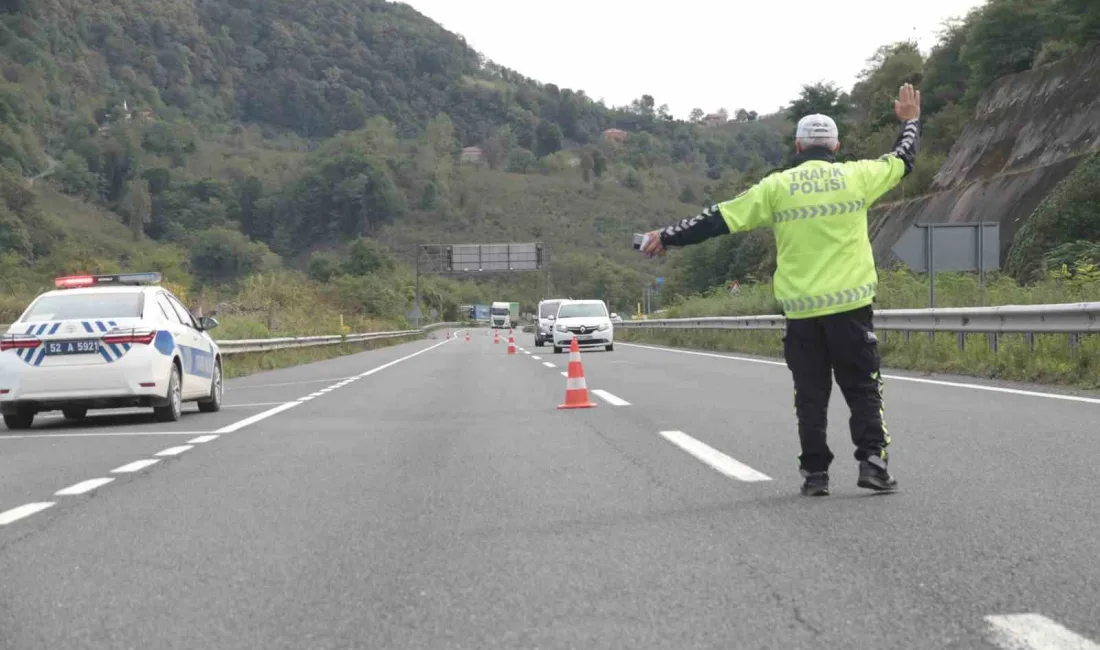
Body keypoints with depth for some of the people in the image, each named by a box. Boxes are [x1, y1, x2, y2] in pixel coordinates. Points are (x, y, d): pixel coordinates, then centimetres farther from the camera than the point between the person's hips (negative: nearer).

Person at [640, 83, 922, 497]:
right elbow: (902, 161, 20)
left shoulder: (777, 186, 2)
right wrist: (911, 122, 39)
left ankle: (815, 473, 9)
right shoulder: (855, 176, 2)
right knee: (863, 389, 8)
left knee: (810, 395, 10)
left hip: (801, 311, 1)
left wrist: (667, 237, 11)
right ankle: (872, 462, -2)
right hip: (850, 304, -1)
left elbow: (720, 219, 3)